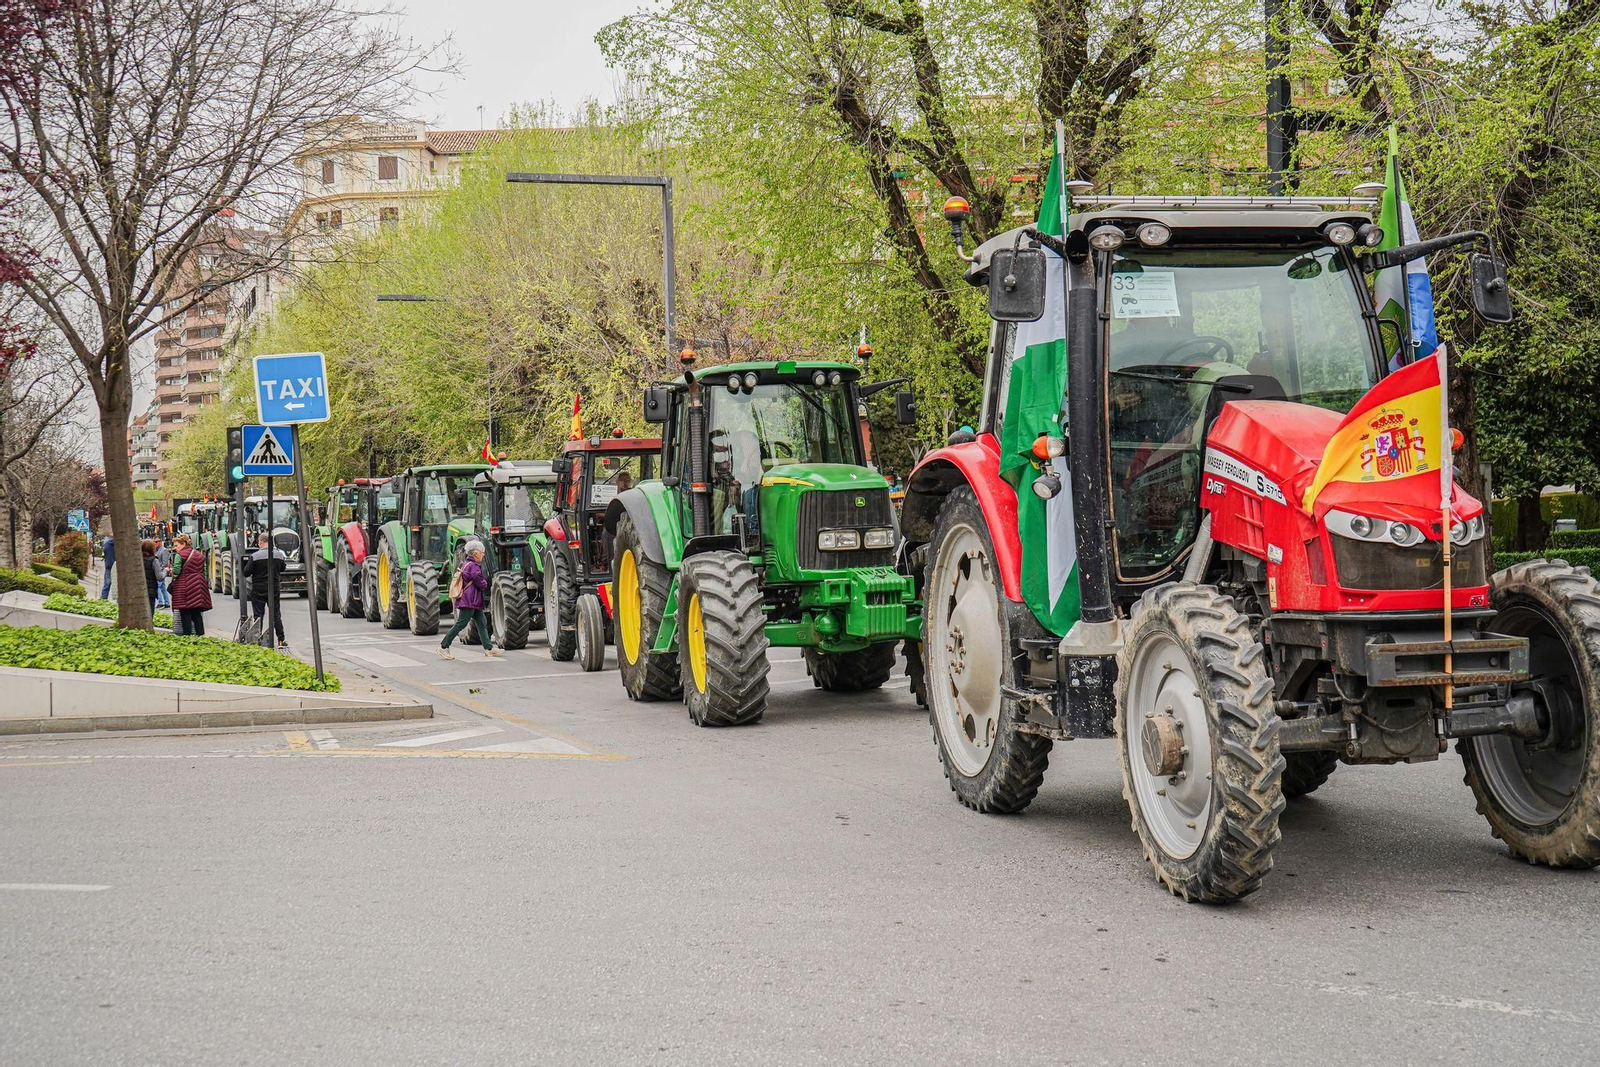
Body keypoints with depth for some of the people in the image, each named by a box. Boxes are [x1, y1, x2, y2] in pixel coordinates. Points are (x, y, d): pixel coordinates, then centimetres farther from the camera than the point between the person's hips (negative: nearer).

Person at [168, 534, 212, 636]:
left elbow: (176, 573, -15)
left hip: (184, 587, -6)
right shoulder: (200, 555, 12)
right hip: (198, 587, 6)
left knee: (185, 615, -2)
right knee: (197, 613, 11)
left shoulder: (179, 555, -8)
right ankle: (200, 634, 8)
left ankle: (187, 635, -4)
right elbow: (204, 572, 12)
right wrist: (207, 586, 16)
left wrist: (171, 571, 7)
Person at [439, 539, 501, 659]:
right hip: (469, 601, -11)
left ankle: (489, 648, 8)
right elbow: (481, 583, -19)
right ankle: (444, 647, -4)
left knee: (482, 623, 8)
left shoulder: (466, 563, 15)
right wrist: (485, 584, 3)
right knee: (461, 624, -8)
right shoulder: (473, 566, -17)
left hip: (474, 602, 11)